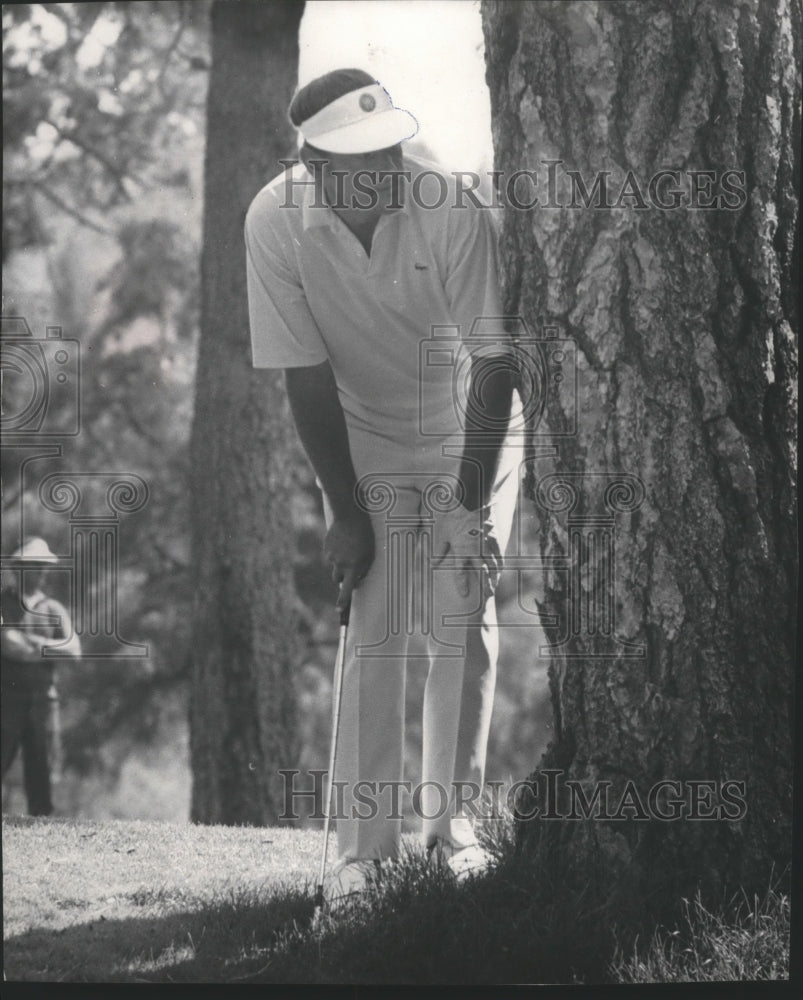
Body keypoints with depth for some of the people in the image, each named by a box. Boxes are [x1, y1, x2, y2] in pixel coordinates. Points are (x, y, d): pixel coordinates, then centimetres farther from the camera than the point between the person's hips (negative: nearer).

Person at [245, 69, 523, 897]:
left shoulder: (452, 211, -27)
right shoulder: (276, 223, -22)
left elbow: (493, 363, -22)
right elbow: (305, 378, -16)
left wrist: (472, 504, -21)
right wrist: (346, 513, -14)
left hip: (472, 432, -1)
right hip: (364, 442, 1)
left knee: (465, 625, -6)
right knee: (372, 635, -6)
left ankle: (453, 823, 6)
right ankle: (364, 846, -5)